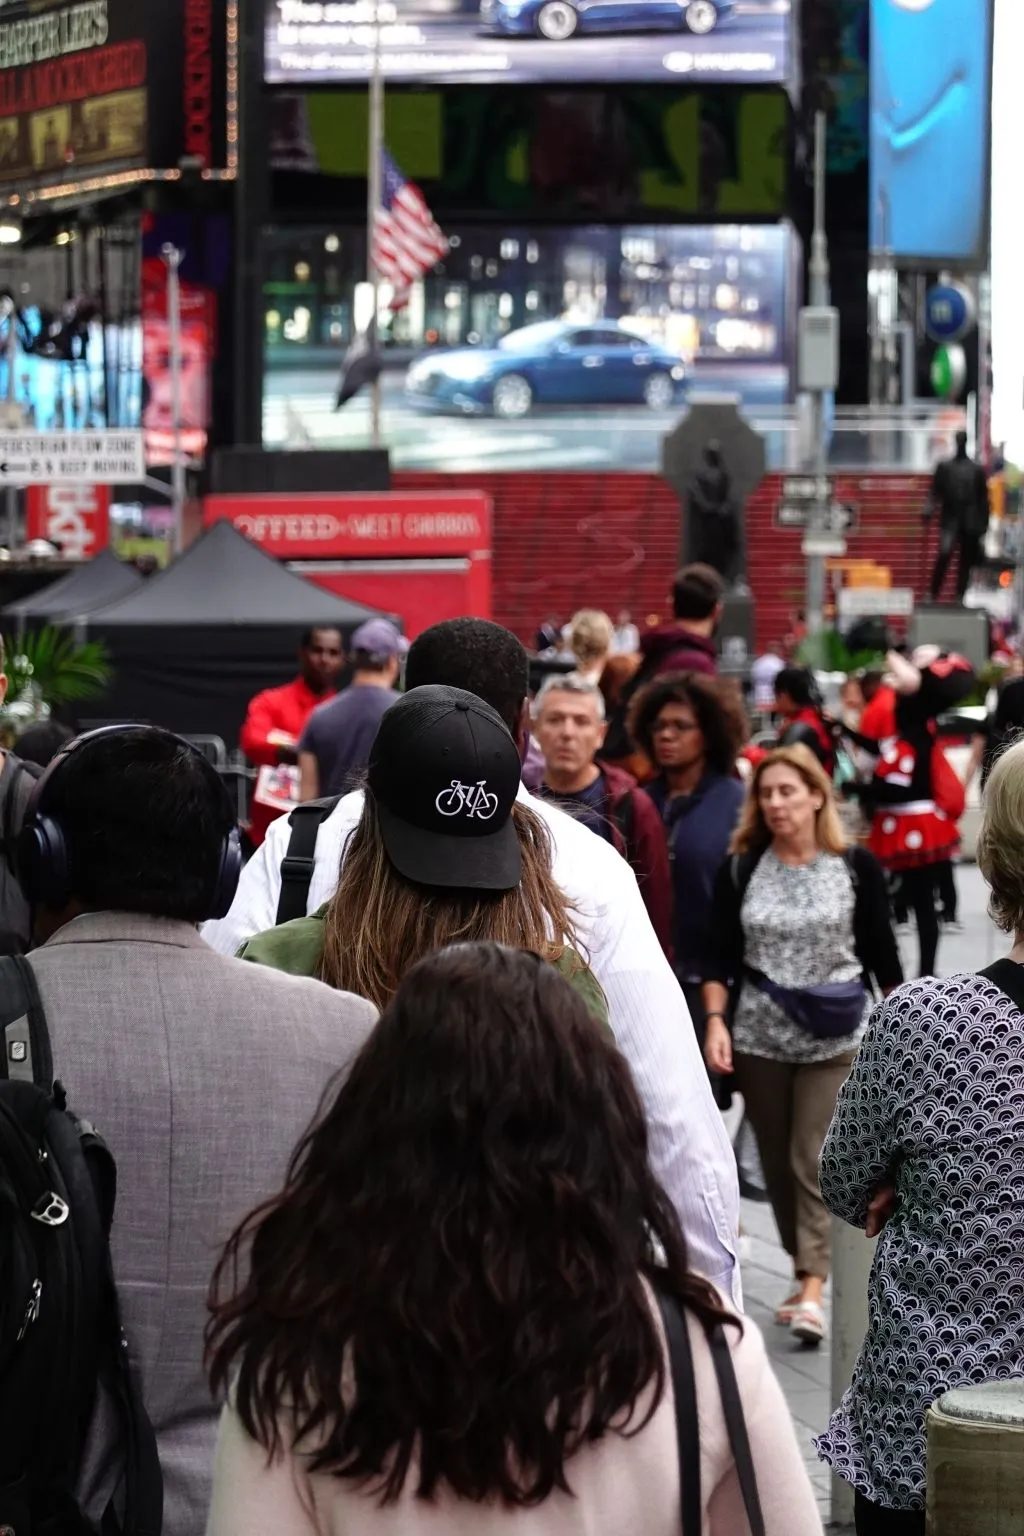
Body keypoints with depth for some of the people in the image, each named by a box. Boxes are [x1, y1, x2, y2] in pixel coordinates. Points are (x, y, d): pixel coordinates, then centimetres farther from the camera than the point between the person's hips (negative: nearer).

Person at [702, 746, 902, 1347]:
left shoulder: (857, 866, -4)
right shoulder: (741, 869, 2)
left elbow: (882, 953, 1)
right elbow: (721, 955, 2)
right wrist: (716, 1020, -11)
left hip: (836, 1038, -3)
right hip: (759, 1038, 3)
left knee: (816, 1161, -11)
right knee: (778, 1162, 10)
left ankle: (812, 1291, -15)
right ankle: (804, 1272, 24)